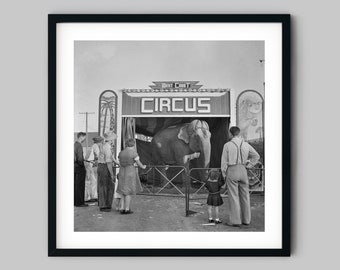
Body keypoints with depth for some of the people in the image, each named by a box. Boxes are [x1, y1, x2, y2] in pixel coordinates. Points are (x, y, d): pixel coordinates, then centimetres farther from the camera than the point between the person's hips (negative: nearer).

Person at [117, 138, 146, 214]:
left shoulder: (121, 153, 5)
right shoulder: (134, 153, -10)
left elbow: (120, 163, 13)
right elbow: (138, 163, -5)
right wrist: (143, 167, 15)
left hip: (122, 172, 6)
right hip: (131, 172, -6)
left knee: (124, 191, 14)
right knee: (129, 192, 1)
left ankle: (122, 209, 12)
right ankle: (127, 209, 4)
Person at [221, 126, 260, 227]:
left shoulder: (227, 145, -7)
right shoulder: (246, 145, 4)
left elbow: (224, 161, -5)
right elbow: (256, 156, 13)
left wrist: (224, 174, 4)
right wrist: (248, 166, 13)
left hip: (231, 171, -4)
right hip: (243, 171, 4)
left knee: (233, 196, -1)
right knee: (245, 196, 10)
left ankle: (235, 221, -1)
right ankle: (246, 219, 15)